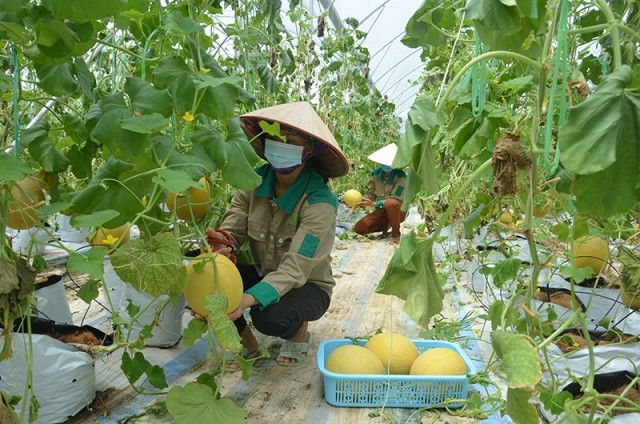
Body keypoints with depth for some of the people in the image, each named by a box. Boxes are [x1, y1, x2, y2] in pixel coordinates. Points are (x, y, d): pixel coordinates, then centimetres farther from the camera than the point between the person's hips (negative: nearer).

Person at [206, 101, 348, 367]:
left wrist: (247, 300, -46)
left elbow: (295, 270, -31)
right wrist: (223, 243, -41)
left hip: (307, 286, -4)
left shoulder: (319, 202, -25)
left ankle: (299, 333, 3)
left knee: (271, 316, -36)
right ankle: (247, 343, 3)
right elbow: (232, 227, -15)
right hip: (263, 274, 5)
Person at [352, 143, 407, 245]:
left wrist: (374, 204, -35)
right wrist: (360, 202, -23)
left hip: (398, 210, -5)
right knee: (359, 228, -13)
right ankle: (387, 225, 10)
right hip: (382, 211, 5)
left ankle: (396, 234, -17)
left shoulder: (401, 177, -22)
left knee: (391, 203, -41)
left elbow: (394, 199, -26)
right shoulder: (375, 174, -6)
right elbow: (370, 194, -2)